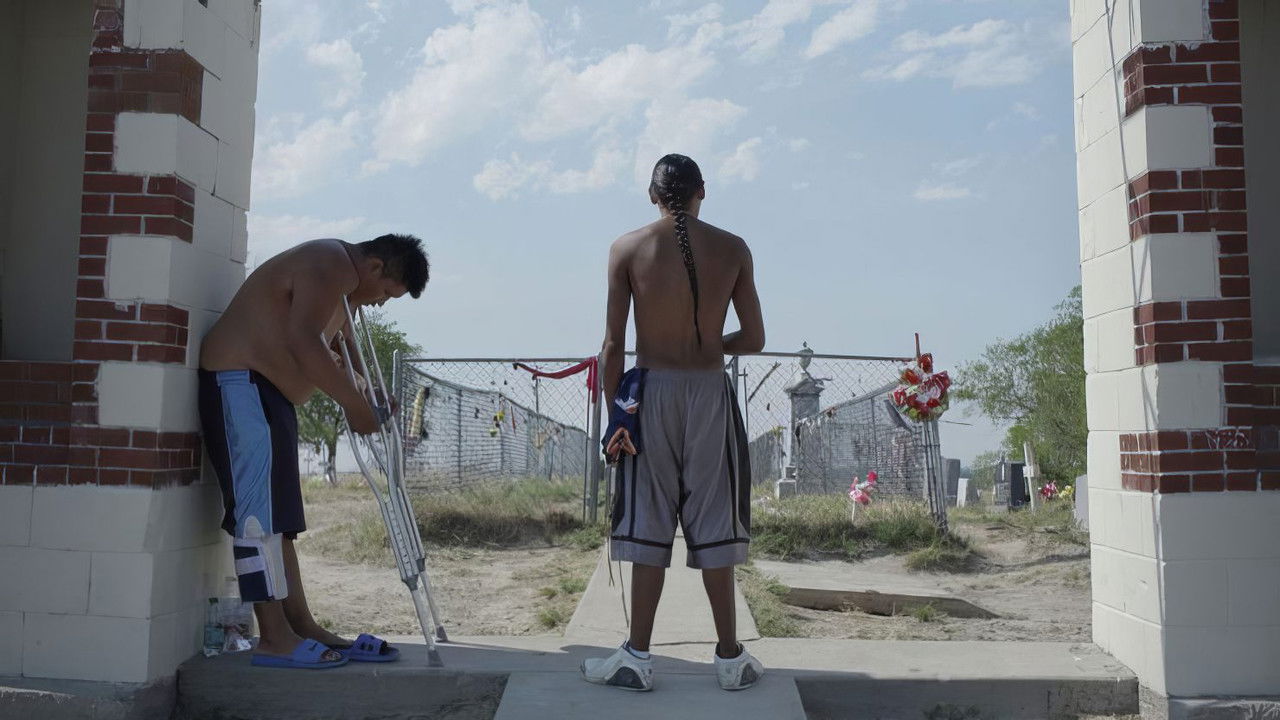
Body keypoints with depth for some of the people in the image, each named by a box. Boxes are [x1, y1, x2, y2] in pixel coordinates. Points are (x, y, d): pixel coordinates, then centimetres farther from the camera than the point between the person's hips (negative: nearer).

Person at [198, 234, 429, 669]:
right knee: (260, 512, -13)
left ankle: (302, 627, 12)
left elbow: (337, 350, 28)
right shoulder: (331, 266, -15)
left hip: (270, 394, 11)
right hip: (241, 384, -11)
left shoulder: (343, 288, 18)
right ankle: (274, 639, -11)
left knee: (279, 518, 8)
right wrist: (353, 402, -21)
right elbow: (303, 342, -27)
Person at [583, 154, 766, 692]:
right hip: (710, 392, 1)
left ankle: (637, 658, 11)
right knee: (713, 524, 8)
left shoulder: (627, 248, -1)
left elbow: (613, 343, -4)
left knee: (648, 524, 6)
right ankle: (730, 658, 16)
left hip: (650, 391, 0)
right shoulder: (733, 250, 1)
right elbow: (754, 341, 3)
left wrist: (615, 409, 5)